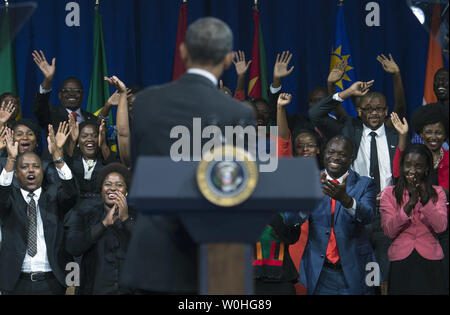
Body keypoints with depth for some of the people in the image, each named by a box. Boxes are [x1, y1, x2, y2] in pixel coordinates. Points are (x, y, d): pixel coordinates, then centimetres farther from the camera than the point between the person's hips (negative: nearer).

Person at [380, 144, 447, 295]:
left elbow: (440, 227, -9)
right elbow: (389, 231, -8)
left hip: (430, 263, 1)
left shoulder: (437, 193, 5)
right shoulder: (389, 193, 3)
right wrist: (410, 203, -19)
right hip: (401, 264, 0)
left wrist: (424, 198, -20)